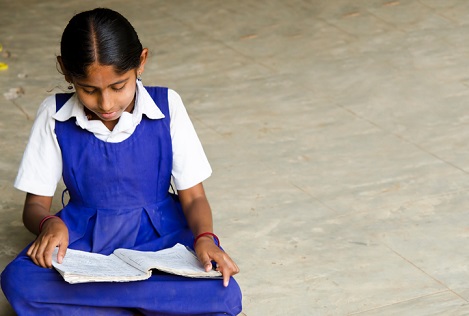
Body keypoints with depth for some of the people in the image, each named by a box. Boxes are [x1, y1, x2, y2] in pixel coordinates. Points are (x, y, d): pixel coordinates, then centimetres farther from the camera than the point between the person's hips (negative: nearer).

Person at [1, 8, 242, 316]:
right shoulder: (54, 115, -4)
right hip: (84, 237, 1)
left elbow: (193, 197, -3)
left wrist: (204, 238, -25)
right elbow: (36, 204, 1)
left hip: (160, 234, 0)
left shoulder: (166, 106, -6)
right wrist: (50, 224, -24)